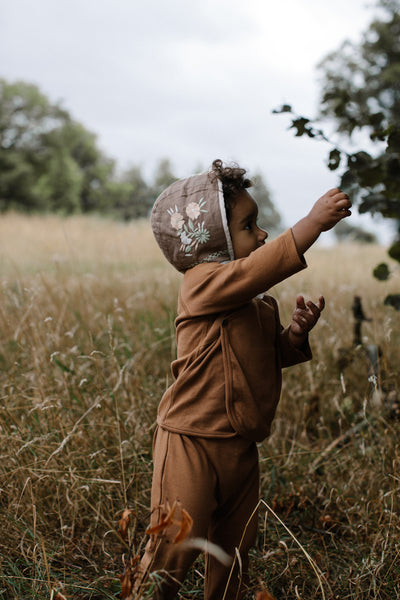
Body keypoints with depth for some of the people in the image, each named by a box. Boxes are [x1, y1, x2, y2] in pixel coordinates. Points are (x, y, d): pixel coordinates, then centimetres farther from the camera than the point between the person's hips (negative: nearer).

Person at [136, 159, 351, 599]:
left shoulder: (260, 302, 10)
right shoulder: (203, 284, -17)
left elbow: (272, 355, 17)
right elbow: (257, 268, -35)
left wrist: (296, 333, -4)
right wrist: (313, 221, -37)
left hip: (240, 446, 8)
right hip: (191, 442, -8)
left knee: (234, 546, 20)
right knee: (176, 546, 2)